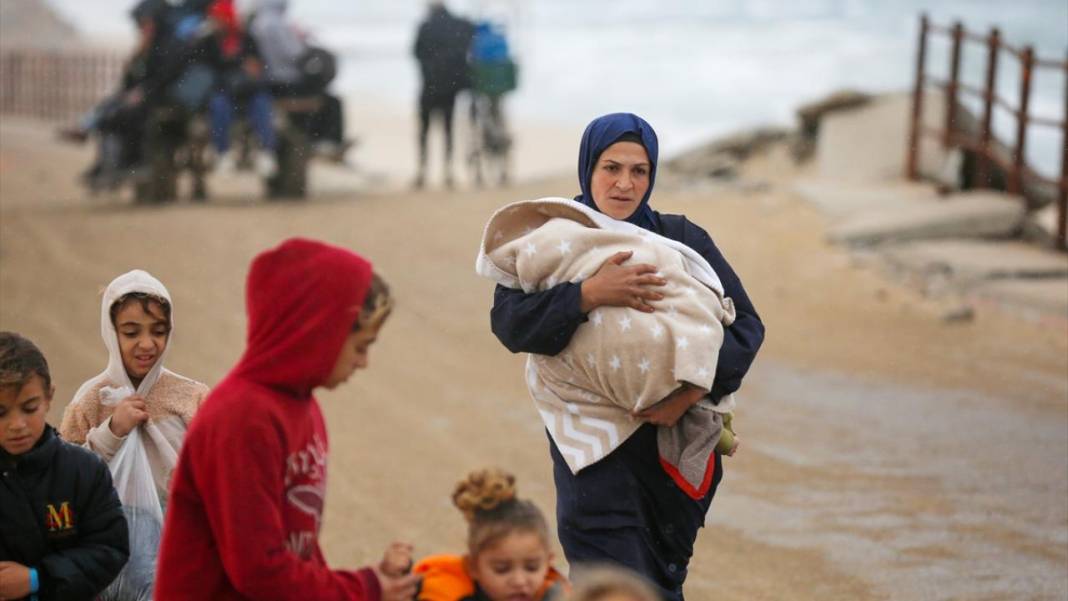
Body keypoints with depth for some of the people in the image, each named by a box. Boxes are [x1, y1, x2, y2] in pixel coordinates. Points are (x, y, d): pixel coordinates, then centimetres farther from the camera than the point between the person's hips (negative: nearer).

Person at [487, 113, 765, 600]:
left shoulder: (682, 239, 3)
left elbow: (745, 325, -3)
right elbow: (509, 321, -16)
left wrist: (693, 392, -18)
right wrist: (589, 294, -32)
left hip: (677, 445, 2)